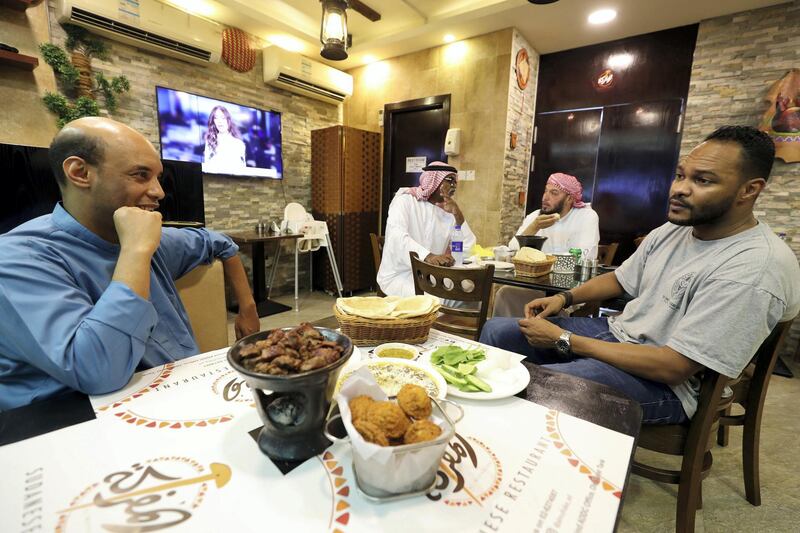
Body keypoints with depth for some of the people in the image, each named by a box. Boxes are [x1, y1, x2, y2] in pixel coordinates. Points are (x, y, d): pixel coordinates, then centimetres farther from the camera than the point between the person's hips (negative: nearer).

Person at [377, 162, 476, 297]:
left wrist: (458, 214, -9)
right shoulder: (406, 200, -5)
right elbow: (397, 236, -25)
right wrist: (428, 256, -41)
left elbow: (468, 248, 3)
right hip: (399, 276, -6)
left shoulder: (448, 211, 11)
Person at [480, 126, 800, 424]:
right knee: (497, 331, 1)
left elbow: (672, 367, -25)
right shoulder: (672, 230, 3)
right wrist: (565, 297, -1)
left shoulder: (753, 269, -23)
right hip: (617, 333, 8)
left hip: (664, 383, -8)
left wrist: (563, 339, -22)